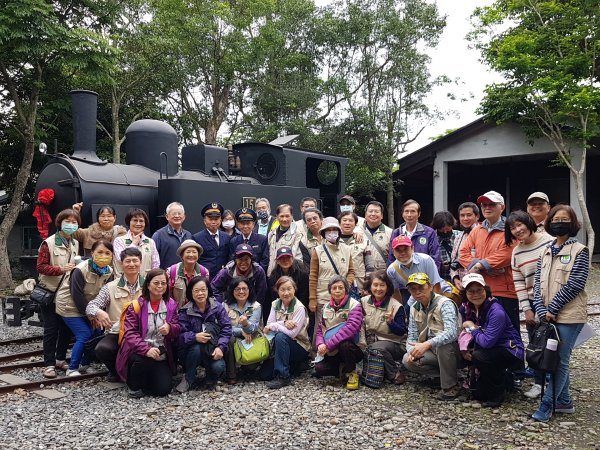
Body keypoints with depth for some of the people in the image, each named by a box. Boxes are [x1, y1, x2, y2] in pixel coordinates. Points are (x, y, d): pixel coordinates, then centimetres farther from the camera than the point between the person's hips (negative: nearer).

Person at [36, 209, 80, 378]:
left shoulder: (75, 244, 8)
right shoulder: (49, 243, -11)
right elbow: (41, 266, -15)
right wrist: (61, 269, -26)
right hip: (50, 292, -5)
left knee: (67, 327, 9)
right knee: (51, 329, -2)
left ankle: (60, 358, 24)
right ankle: (49, 364, 6)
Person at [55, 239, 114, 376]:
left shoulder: (109, 272, -7)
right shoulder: (80, 270, -26)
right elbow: (77, 296, -23)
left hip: (87, 307, 6)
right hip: (70, 306, -6)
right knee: (84, 335, -15)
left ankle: (85, 364, 19)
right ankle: (72, 369, 1)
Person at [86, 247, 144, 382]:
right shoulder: (110, 287, 5)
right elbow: (90, 306, 0)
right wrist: (98, 312, -25)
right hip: (116, 334, 1)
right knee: (101, 349, -29)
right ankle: (116, 370, 8)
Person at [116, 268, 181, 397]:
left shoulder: (171, 305, 5)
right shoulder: (136, 305, -5)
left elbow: (178, 329, 4)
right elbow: (129, 333, -14)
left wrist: (170, 329, -22)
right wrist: (146, 349, -30)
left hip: (162, 355, 3)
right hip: (139, 352, -3)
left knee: (163, 389, -14)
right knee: (142, 360, -37)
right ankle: (134, 386, -5)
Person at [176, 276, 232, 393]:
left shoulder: (218, 307, -2)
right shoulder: (185, 311, -5)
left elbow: (226, 328, -9)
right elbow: (180, 334, -15)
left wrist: (221, 347, -25)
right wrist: (195, 337, -36)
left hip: (212, 351, 1)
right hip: (191, 351, 0)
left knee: (218, 367, -29)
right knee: (197, 348, -35)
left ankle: (211, 380, 11)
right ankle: (188, 379, -9)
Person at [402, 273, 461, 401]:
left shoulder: (444, 304, -20)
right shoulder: (414, 309, 3)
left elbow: (452, 332, -35)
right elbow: (412, 337, 5)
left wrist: (427, 344, -45)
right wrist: (412, 351, -17)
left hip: (453, 350, -7)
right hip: (433, 352, 7)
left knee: (442, 344, -37)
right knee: (407, 360, -13)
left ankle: (451, 386, -19)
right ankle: (446, 374, -1)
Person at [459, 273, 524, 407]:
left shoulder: (496, 311, -26)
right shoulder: (466, 308, -4)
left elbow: (487, 342, -31)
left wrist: (472, 328, -17)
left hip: (511, 351, -8)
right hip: (491, 350, 8)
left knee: (479, 356, -29)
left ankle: (497, 395, -6)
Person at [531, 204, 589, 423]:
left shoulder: (579, 251, -4)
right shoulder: (545, 252, 12)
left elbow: (575, 285, -12)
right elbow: (538, 283, 6)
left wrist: (552, 308, -13)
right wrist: (542, 310, -8)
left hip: (568, 315, -5)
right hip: (547, 315, 6)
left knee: (559, 361, -2)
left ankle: (547, 405, 4)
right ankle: (564, 401, 24)